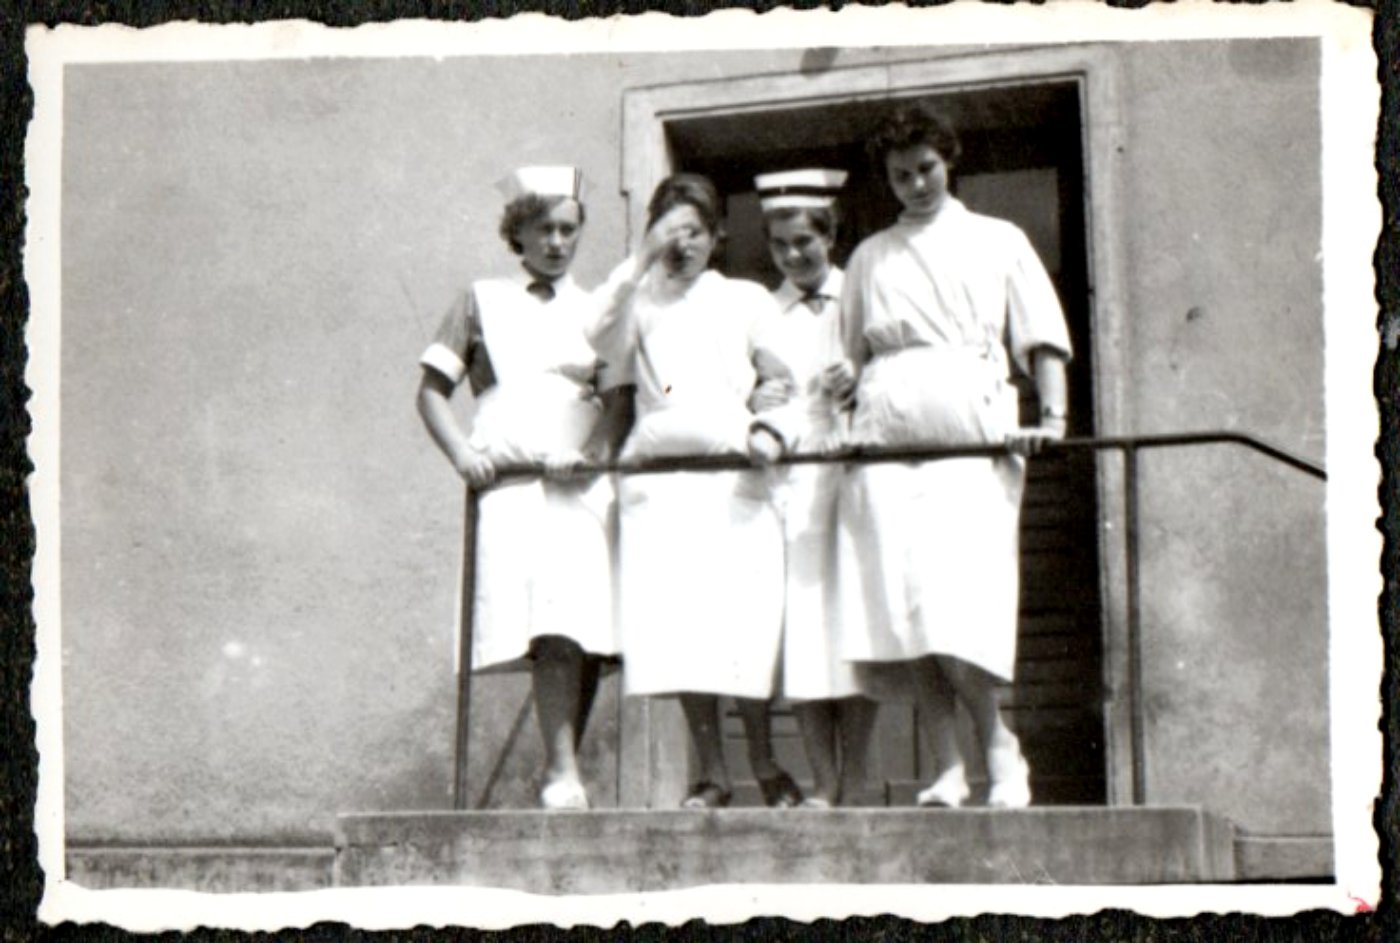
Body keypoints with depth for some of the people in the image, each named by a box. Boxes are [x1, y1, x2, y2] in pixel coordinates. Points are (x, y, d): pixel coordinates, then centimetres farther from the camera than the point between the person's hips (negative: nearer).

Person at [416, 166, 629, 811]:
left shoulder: (593, 310, 21)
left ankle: (563, 772, 0)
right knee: (553, 628, -20)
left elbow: (619, 400, 11)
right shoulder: (483, 302, 16)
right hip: (511, 485, -2)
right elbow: (433, 389, 14)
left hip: (582, 487, 3)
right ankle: (563, 771, -23)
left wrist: (594, 451, -8)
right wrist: (461, 450, -4)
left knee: (589, 632, -9)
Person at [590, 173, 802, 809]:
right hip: (659, 476, 1)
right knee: (676, 626, -7)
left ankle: (764, 761, 3)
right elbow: (606, 344, -2)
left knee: (744, 624, -11)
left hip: (734, 474, -1)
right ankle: (711, 770, 0)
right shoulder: (643, 304, 19)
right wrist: (644, 260, -8)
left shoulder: (746, 301, 19)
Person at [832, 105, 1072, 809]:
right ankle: (947, 771, -1)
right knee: (905, 610, -6)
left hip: (973, 438, -3)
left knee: (959, 610, -16)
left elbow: (1042, 337, 9)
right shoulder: (870, 258, 23)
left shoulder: (999, 242, 16)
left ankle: (997, 744, 3)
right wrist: (849, 378, 3)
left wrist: (1052, 416, -6)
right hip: (887, 436, 3)